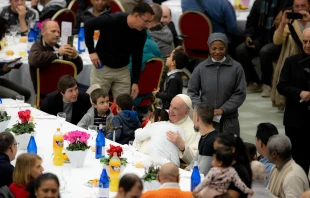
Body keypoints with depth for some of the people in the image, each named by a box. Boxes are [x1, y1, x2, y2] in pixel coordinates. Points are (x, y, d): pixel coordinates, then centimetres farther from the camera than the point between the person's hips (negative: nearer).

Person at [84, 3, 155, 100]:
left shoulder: (141, 34, -10)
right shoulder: (113, 20, -25)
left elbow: (137, 58, 2)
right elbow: (88, 25, -13)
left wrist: (135, 82, -2)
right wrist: (91, 51, -15)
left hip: (122, 70, 4)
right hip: (102, 68, -4)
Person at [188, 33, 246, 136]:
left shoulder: (236, 67, -1)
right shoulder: (201, 68, 3)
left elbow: (240, 93, -1)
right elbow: (192, 92, 8)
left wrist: (222, 110, -10)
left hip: (229, 120, 0)